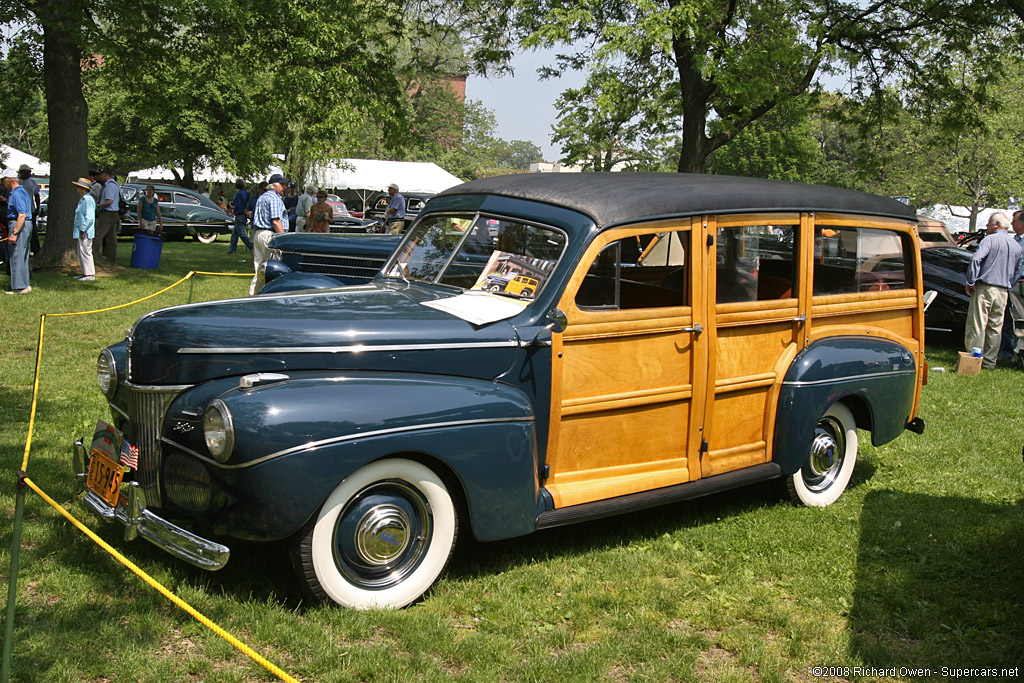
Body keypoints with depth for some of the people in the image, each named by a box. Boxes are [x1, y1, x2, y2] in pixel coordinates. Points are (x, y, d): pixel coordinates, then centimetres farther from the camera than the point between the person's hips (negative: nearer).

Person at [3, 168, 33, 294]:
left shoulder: (17, 194, -16)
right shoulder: (18, 192, 17)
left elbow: (22, 215, -24)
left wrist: (14, 233, -25)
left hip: (19, 225, -11)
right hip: (26, 225, 11)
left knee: (17, 257, -7)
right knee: (22, 257, 14)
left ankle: (20, 287, -5)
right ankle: (25, 285, 18)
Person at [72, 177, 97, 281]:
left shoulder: (88, 199, -16)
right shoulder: (82, 199, 17)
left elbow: (89, 218, -22)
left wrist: (82, 230, -21)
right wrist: (76, 230, 23)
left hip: (85, 233, -11)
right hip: (80, 232, 11)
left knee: (85, 252, -9)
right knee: (81, 253, 14)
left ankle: (90, 274, -6)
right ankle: (86, 273, 20)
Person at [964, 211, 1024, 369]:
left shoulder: (990, 240, -7)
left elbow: (976, 259, -20)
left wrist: (970, 282, -13)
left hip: (985, 288, -6)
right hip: (1003, 292, 6)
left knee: (977, 325, -4)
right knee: (995, 328, 10)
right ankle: (989, 361, 13)